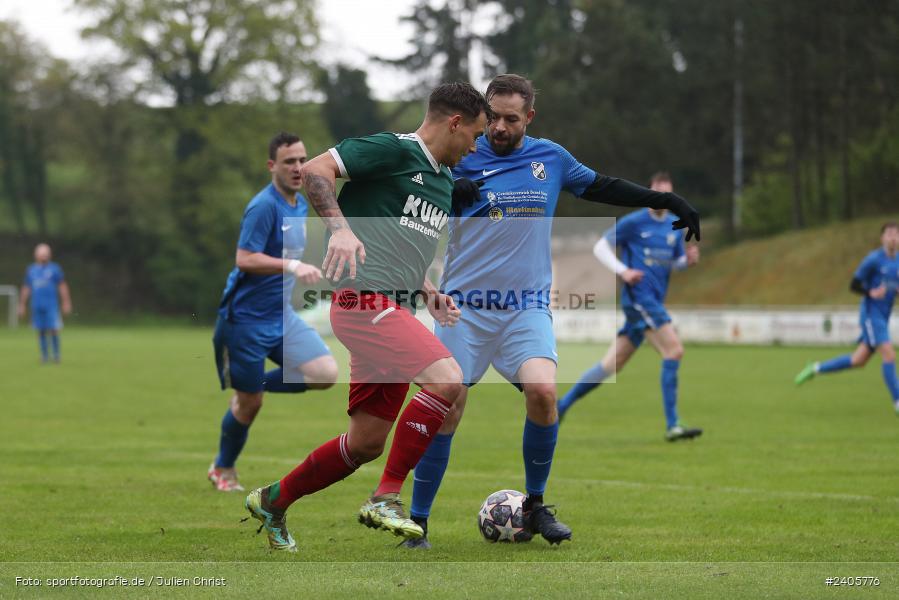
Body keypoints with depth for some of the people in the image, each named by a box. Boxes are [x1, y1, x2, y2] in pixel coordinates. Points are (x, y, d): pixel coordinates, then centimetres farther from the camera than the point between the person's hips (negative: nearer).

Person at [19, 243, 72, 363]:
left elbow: (63, 287, 5)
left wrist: (66, 303, 1)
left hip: (51, 305, -3)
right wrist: (21, 305, 17)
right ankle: (44, 356, 9)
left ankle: (56, 354, 2)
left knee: (53, 330, -9)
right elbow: (26, 289, 17)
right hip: (37, 307, 3)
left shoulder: (55, 269, 3)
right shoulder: (31, 270, 12)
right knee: (41, 331, 2)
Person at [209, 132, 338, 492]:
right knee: (249, 405, 1)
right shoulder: (264, 206, -18)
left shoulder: (300, 204, 10)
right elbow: (245, 259, -25)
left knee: (326, 374, -11)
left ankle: (253, 385, 11)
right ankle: (222, 470, 26)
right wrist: (293, 266, -32)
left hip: (281, 315, 7)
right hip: (247, 318, -7)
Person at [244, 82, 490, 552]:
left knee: (366, 444, 8)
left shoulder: (445, 183, 22)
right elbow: (314, 170, -13)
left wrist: (429, 293, 15)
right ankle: (386, 498, -20)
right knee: (446, 379, -25)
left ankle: (272, 502, 26)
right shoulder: (394, 150, -6)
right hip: (364, 300, -9)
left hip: (394, 311, 9)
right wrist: (341, 228, -27)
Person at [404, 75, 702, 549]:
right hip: (465, 307, -1)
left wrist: (666, 201, 19)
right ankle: (417, 522, 5)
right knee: (445, 409, -8)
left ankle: (535, 505, -1)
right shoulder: (462, 159, -1)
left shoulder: (551, 158, 8)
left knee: (542, 390, -21)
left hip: (527, 306, 2)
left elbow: (601, 187, 23)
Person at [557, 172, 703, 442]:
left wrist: (689, 259, 0)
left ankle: (560, 406, 19)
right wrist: (623, 271, -15)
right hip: (638, 296, -7)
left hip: (654, 303, 7)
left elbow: (676, 262, 23)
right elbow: (600, 247, -1)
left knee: (611, 364, 9)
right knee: (674, 351, -17)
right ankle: (672, 425, -17)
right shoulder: (633, 222, -5)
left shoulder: (675, 227, 14)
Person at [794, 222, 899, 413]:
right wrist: (871, 293, -25)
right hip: (871, 313, -7)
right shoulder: (874, 259, -10)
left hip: (883, 318, 7)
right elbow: (854, 285, -7)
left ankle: (816, 369, 26)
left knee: (858, 360, 9)